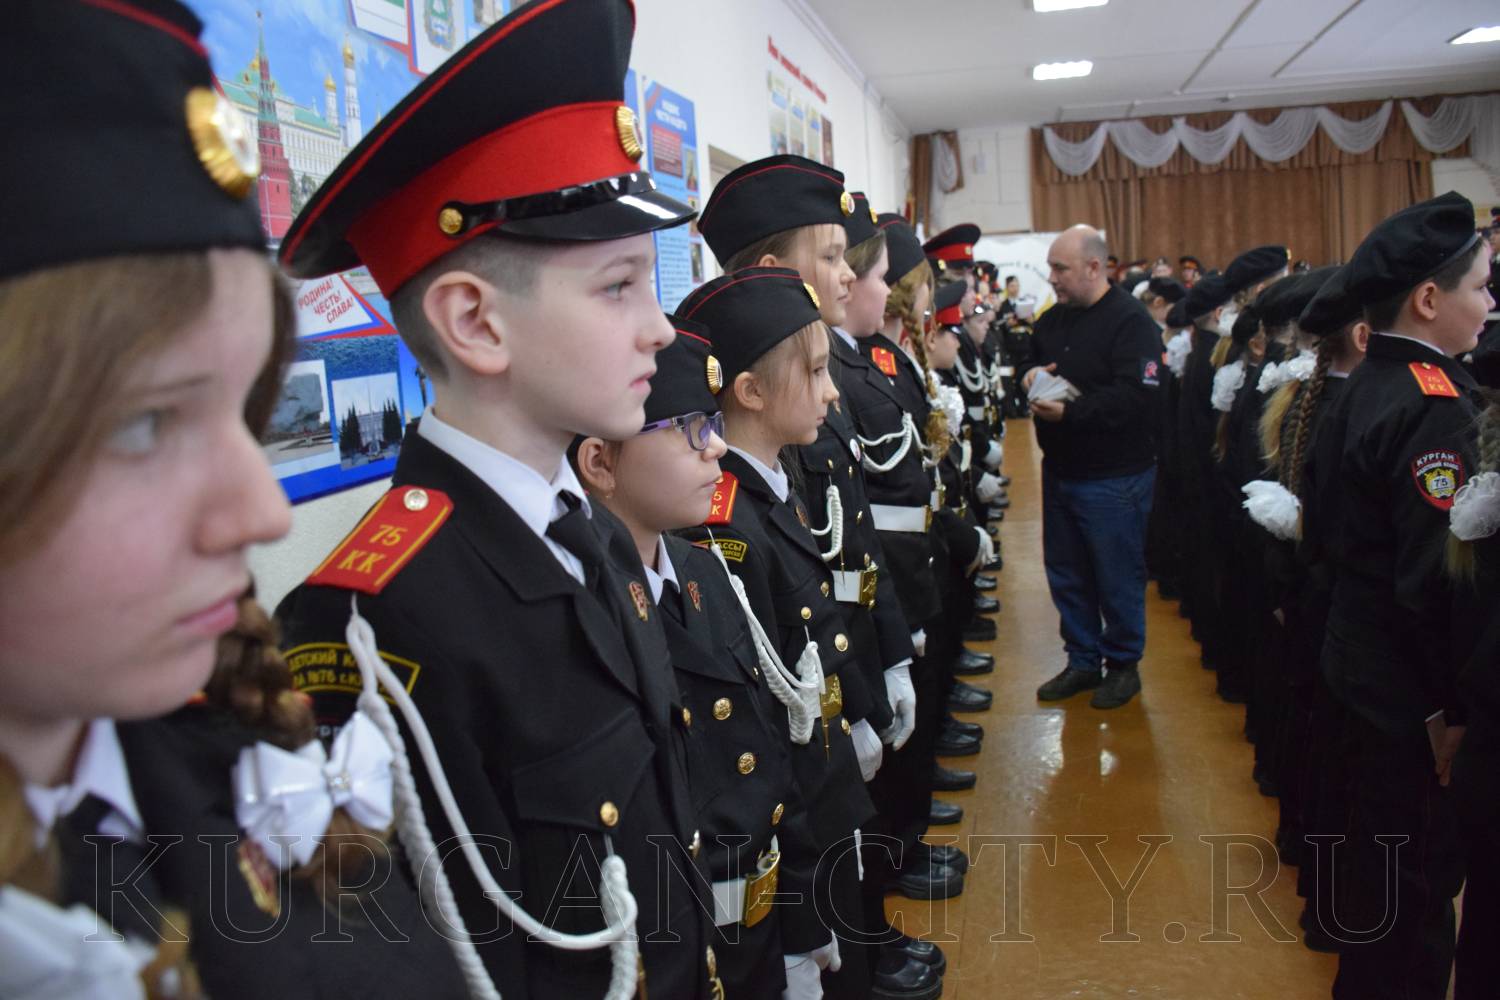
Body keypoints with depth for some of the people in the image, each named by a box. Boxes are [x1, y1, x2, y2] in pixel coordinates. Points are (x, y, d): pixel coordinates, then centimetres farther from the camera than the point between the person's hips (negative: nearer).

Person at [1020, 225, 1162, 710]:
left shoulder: (1131, 321, -15)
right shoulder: (1053, 320, 10)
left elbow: (1136, 396, -25)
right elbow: (1030, 363, 22)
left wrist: (1070, 411, -29)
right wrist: (1029, 375, -1)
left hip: (1113, 476, -8)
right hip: (1060, 469, 8)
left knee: (1117, 576, 5)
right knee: (1066, 572, 15)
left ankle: (1123, 664, 23)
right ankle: (1083, 660, 29)